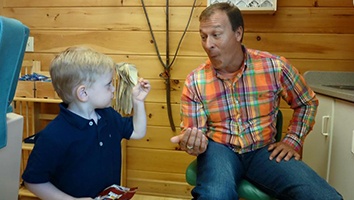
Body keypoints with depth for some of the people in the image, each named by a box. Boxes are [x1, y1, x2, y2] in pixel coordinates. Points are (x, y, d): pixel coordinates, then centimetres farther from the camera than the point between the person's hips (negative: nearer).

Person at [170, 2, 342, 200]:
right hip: (219, 149, -1)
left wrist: (293, 141, 0)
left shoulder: (275, 66, -7)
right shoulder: (194, 81, -7)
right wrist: (193, 143, -27)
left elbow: (307, 103, 11)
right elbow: (196, 134, -3)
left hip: (263, 150, 2)